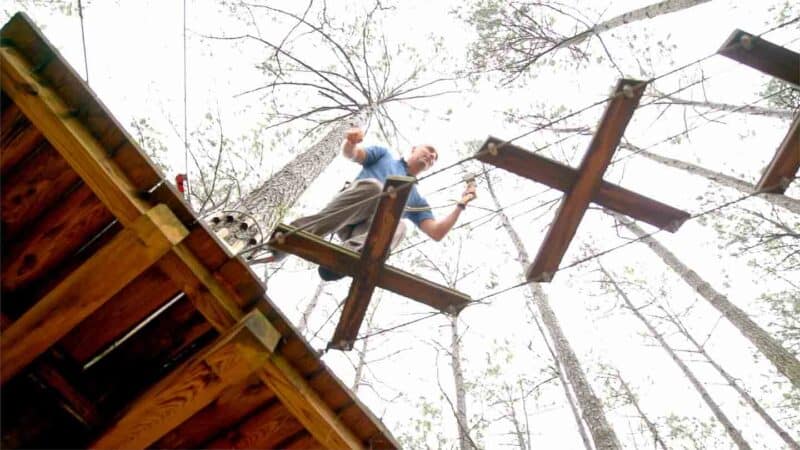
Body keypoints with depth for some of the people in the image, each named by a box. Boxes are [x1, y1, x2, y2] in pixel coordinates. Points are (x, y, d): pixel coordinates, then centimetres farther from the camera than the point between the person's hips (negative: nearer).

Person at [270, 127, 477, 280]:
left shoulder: (417, 200, 34)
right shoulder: (384, 155, 28)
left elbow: (436, 232, 21)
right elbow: (351, 154, 8)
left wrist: (462, 204, 9)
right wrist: (350, 142, -17)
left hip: (368, 230, 2)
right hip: (346, 216, -2)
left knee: (398, 227, -33)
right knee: (374, 187, -35)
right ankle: (298, 233, -38)